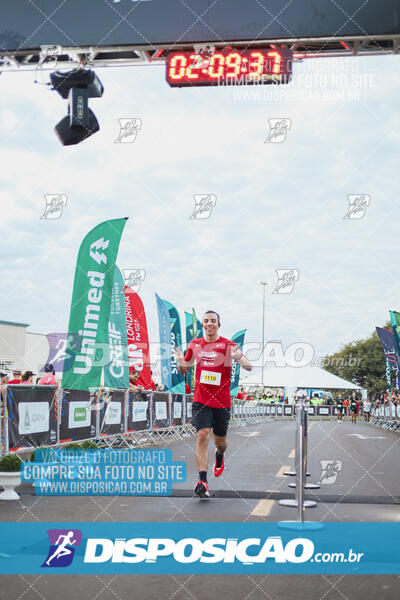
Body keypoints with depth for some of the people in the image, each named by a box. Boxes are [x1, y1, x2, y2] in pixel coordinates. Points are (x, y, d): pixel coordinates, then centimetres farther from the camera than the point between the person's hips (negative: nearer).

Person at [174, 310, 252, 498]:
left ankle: (219, 456, 50)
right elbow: (184, 369, 18)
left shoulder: (228, 345, -4)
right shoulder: (194, 344, 6)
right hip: (200, 400, 1)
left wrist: (239, 359, -33)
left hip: (222, 401, -1)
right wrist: (180, 362, -5)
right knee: (203, 435, -16)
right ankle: (202, 481, -18)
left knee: (220, 440, 12)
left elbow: (249, 367, -11)